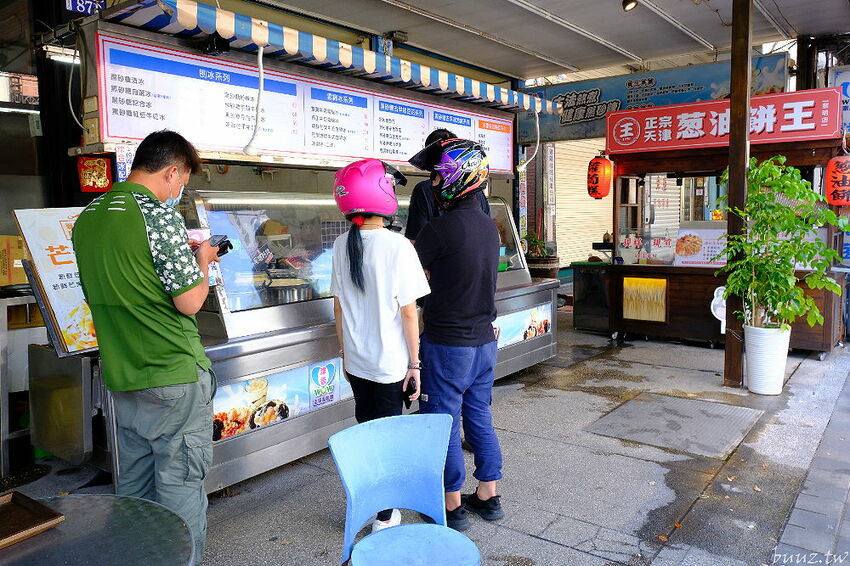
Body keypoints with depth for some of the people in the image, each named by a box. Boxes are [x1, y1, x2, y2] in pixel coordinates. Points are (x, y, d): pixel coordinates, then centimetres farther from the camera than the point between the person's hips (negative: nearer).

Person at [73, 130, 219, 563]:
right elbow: (189, 301, -16)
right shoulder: (157, 212, -15)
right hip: (174, 376, -8)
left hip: (121, 377, 8)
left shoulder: (87, 217, 9)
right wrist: (202, 261, 3)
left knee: (134, 486, 19)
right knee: (180, 484, 4)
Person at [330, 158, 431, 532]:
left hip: (356, 362, 5)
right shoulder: (397, 246, -17)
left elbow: (338, 305, 7)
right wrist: (415, 364, -6)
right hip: (389, 364, -5)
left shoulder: (342, 245, 0)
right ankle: (384, 516, 22)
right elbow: (408, 312, -14)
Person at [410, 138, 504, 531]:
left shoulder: (438, 229, -19)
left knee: (444, 423, 7)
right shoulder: (489, 226, 5)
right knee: (479, 417, 18)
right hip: (484, 339, 7)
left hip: (448, 344, -7)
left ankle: (452, 507, 20)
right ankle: (488, 497, 30)